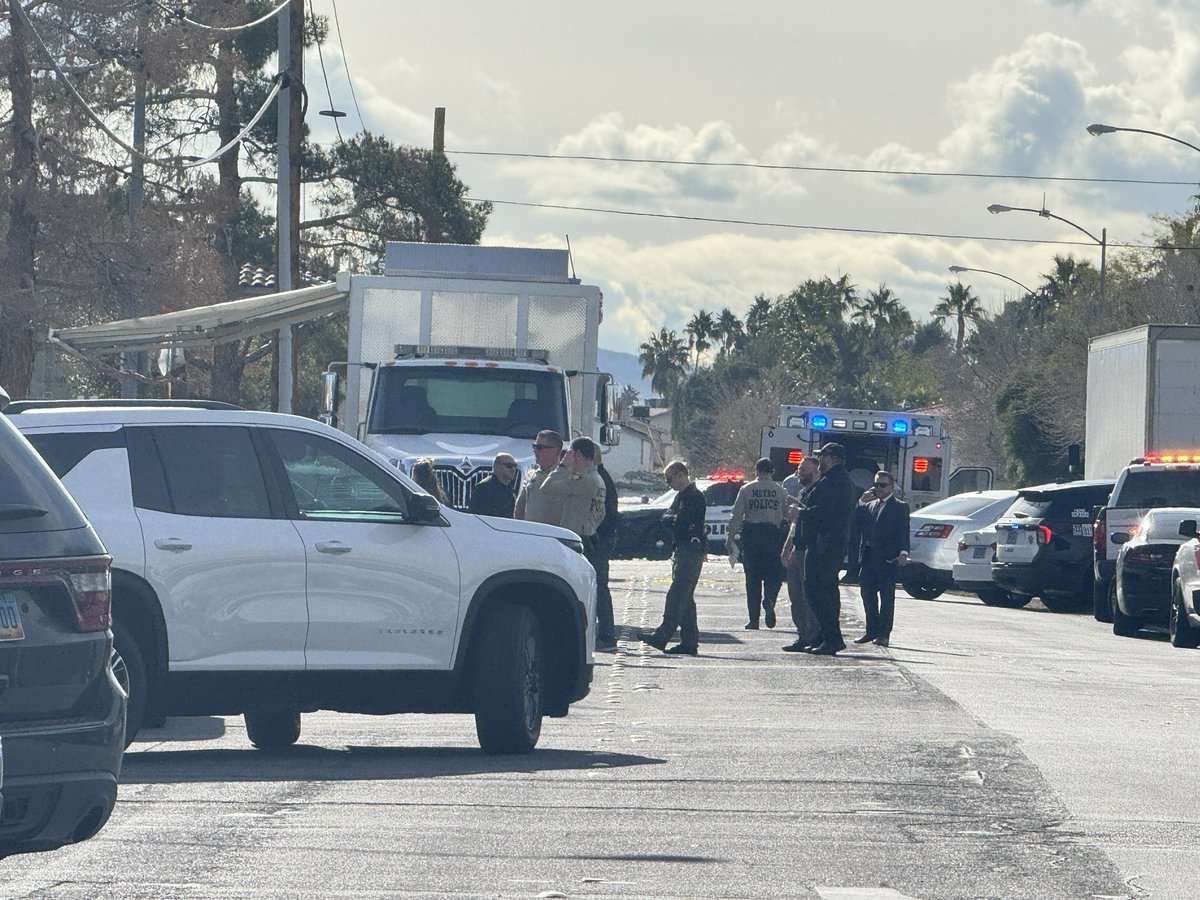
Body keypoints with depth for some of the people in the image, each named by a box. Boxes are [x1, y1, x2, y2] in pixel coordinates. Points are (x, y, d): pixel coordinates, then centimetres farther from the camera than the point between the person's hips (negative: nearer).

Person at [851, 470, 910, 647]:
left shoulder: (899, 507, 1)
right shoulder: (870, 506, 18)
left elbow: (903, 531, -7)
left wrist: (903, 552, -18)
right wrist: (862, 502, -1)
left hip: (888, 557, -6)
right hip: (869, 556, 6)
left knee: (887, 595, -2)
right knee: (867, 592, 6)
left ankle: (884, 634, 0)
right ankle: (872, 630, 15)